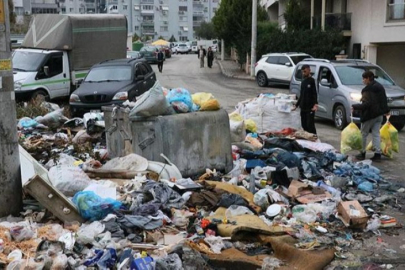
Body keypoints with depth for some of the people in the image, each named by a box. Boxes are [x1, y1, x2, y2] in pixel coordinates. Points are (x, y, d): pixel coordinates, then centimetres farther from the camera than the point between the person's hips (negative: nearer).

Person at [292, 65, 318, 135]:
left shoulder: (311, 81, -7)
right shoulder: (303, 82, 17)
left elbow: (314, 94, -14)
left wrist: (315, 104, -27)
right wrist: (296, 105, 24)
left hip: (310, 108, -8)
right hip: (303, 108, 8)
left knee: (310, 126, -10)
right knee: (304, 126, 10)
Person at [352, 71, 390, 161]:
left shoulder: (367, 90, -18)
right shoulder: (380, 87, 10)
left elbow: (366, 104, -24)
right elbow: (384, 100, 17)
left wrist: (354, 107, -18)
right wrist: (386, 110, 29)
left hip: (370, 115, -8)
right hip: (379, 114, 8)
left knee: (363, 134, 5)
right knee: (376, 134, 9)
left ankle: (362, 153, 11)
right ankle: (378, 153, 4)